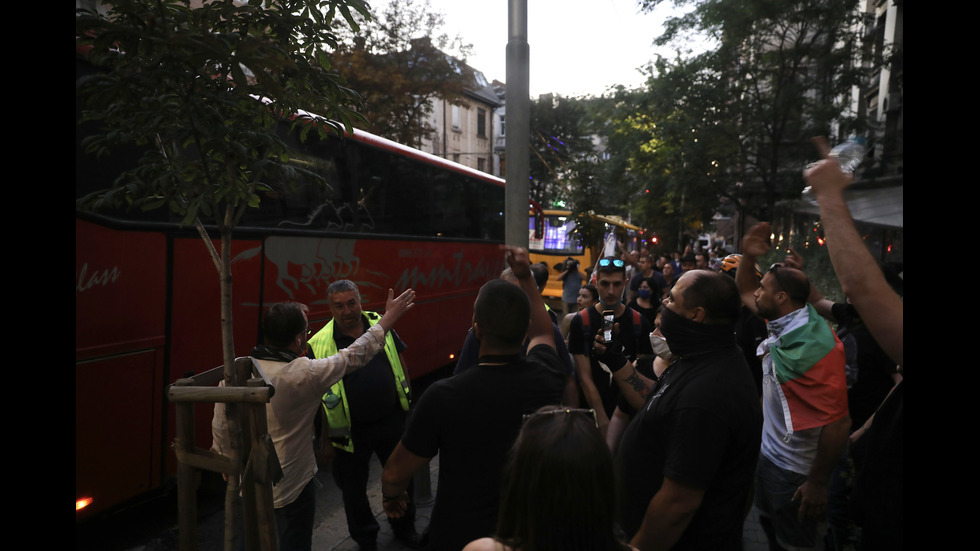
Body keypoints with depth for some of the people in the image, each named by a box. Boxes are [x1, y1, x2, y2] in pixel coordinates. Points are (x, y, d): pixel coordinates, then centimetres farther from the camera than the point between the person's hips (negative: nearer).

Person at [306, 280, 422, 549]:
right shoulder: (320, 345, -14)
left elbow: (400, 363, 7)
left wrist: (407, 399, 9)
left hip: (392, 421, 3)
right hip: (352, 431, -2)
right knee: (354, 489, 15)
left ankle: (404, 527, 46)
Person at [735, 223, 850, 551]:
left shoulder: (814, 346, -29)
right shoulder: (782, 323, -4)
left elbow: (838, 422, -28)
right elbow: (745, 293, 15)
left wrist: (818, 484, -21)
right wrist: (748, 256, -3)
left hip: (795, 473, -8)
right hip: (770, 456, 8)